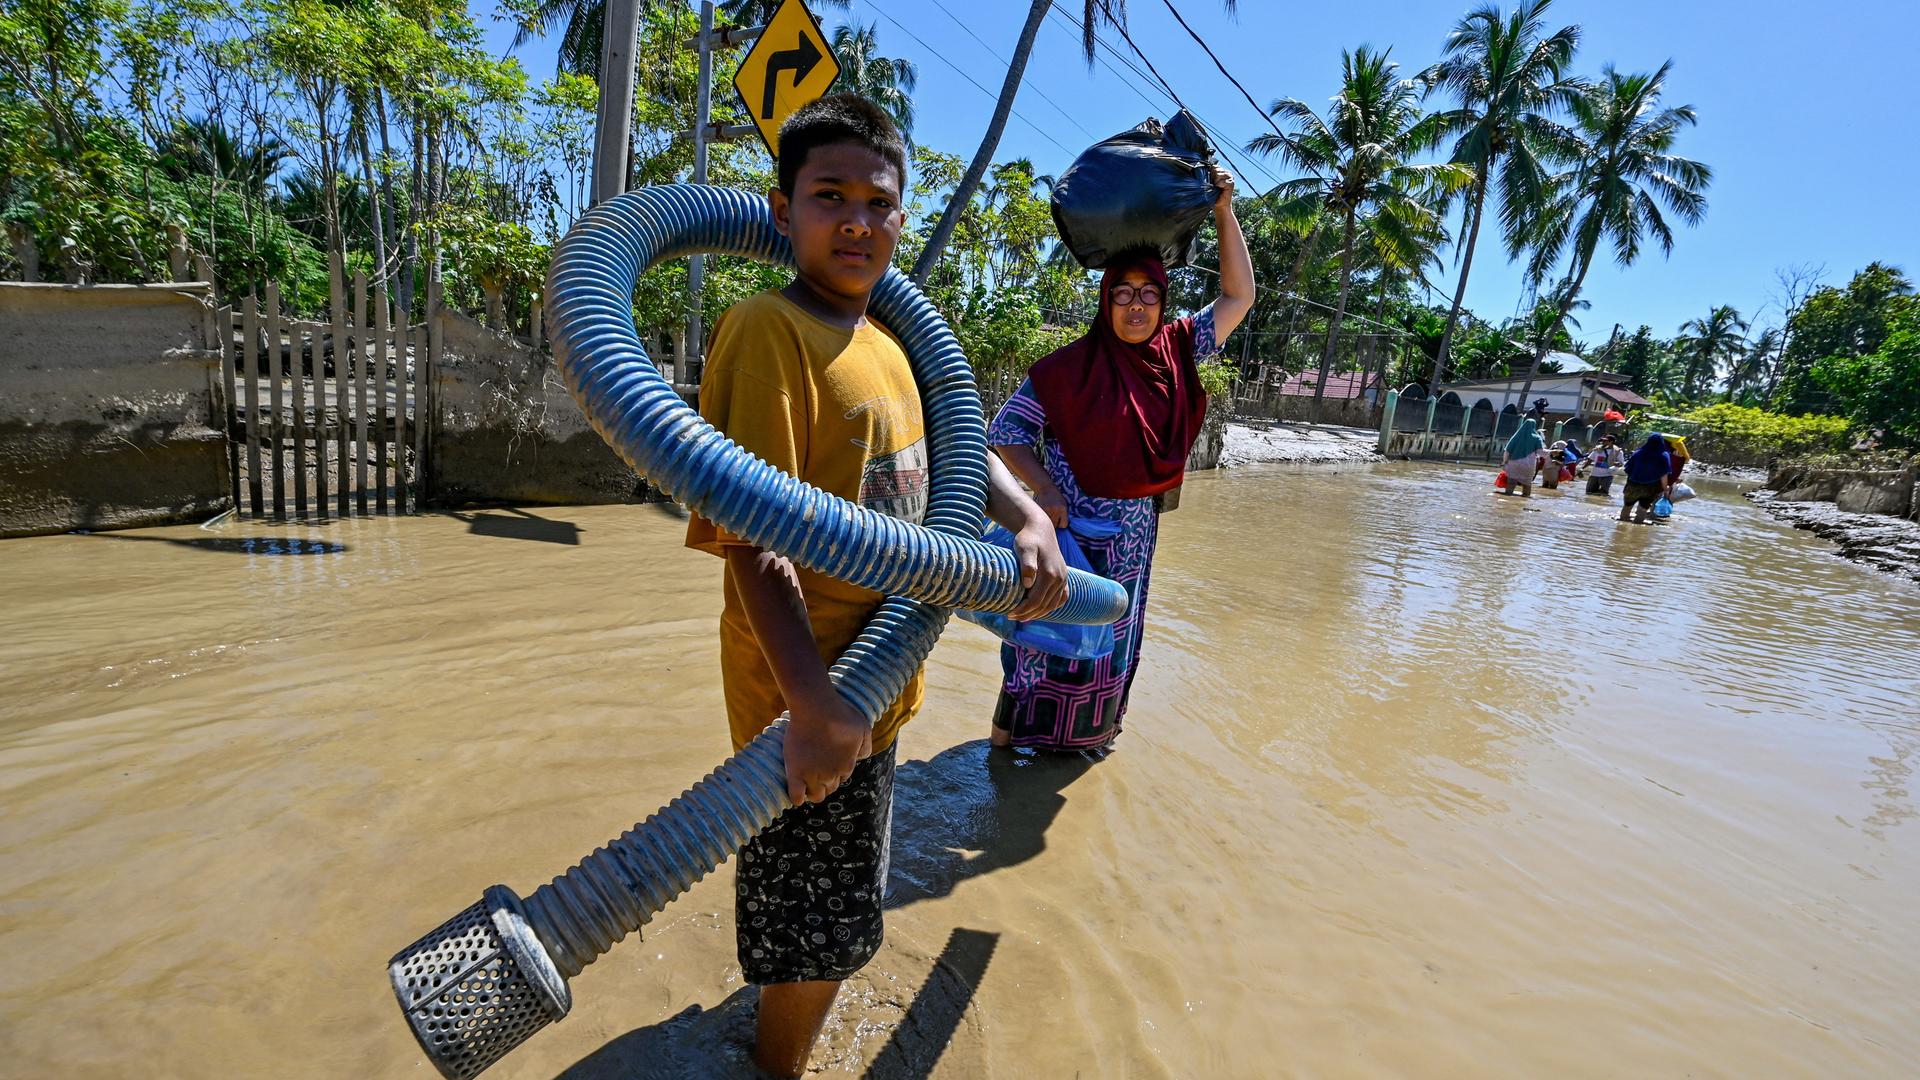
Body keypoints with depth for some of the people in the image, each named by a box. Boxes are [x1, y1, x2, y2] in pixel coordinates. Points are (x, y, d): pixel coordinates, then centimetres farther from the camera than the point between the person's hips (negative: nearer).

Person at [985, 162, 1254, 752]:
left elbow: (1238, 298, 5)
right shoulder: (1069, 367, -14)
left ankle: (1087, 733, 39)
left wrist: (1224, 213, -2)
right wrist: (1044, 487, -25)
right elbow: (1005, 429, -12)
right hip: (1070, 532, -6)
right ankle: (1012, 734, 24)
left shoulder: (1175, 353, 0)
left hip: (1133, 541, 6)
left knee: (1110, 638, 19)